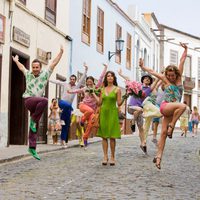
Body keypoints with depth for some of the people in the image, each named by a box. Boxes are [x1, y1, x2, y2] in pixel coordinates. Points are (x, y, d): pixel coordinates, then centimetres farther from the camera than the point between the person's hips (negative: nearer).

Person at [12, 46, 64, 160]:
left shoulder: (45, 74, 6)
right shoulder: (28, 74, 10)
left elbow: (54, 63, 7)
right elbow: (21, 67, 30)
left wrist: (61, 53, 2)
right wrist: (16, 61, 45)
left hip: (37, 103, 2)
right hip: (29, 100, -2)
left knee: (35, 128, 2)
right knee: (44, 100, -34)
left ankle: (32, 148, 4)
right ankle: (33, 120, -21)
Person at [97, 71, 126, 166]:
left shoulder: (117, 89, 1)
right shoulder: (103, 89, 11)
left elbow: (119, 103, -3)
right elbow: (100, 103, 12)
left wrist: (124, 98, -19)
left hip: (112, 113, -3)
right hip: (103, 112, 3)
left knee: (112, 136, -5)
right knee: (104, 136, 2)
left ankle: (112, 157, 2)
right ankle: (105, 157, 6)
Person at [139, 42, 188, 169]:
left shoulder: (179, 78, 10)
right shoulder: (165, 80, 4)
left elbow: (182, 61, 11)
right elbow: (152, 72, 14)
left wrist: (185, 50, 12)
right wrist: (143, 67, 18)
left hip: (172, 110, 4)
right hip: (165, 106, -4)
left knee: (164, 133, 0)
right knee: (183, 106, -32)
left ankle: (158, 156, -1)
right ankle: (171, 126, -19)